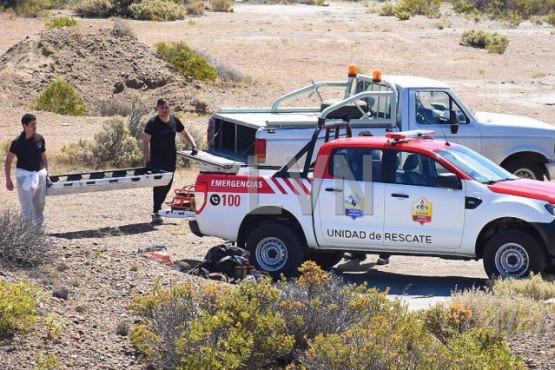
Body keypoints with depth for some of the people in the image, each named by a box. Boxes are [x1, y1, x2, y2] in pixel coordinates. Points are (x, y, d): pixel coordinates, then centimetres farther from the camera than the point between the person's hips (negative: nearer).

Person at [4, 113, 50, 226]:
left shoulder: (39, 138, 0)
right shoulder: (18, 142, -13)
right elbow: (8, 160, -6)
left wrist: (47, 174, 14)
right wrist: (8, 180, -8)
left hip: (39, 174, 5)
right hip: (24, 174, -5)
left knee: (40, 205, 14)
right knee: (27, 207, -10)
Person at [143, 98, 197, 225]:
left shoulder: (174, 120, 4)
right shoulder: (153, 123, -9)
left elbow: (185, 134, 18)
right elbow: (145, 141, -9)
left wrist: (193, 145, 2)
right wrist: (147, 160, -17)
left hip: (171, 159, 5)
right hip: (157, 160, -5)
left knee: (167, 185, 12)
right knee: (159, 185, -10)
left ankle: (158, 207, 29)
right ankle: (156, 213, -7)